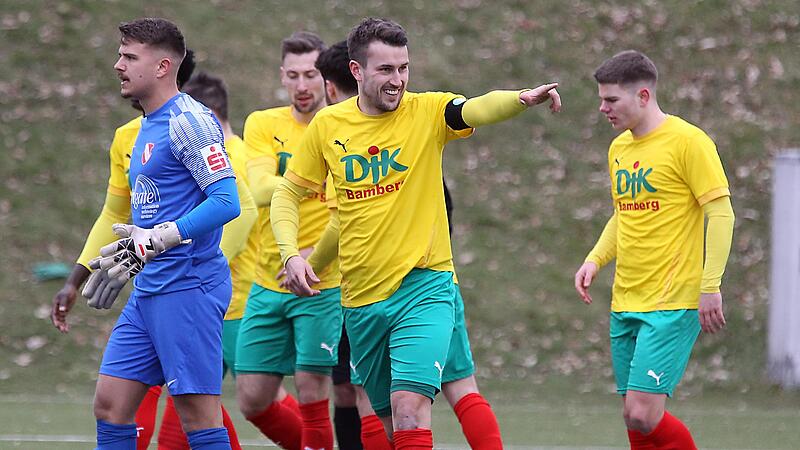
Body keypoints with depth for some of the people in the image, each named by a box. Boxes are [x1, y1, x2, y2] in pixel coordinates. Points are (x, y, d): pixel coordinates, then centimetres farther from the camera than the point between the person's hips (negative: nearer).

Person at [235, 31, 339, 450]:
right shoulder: (263, 124, 4)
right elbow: (260, 190, -13)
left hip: (324, 286, -4)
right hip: (267, 285, 4)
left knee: (312, 396, -9)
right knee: (253, 402, 5)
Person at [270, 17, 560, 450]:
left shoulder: (427, 112, -7)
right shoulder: (327, 125, 1)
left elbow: (478, 109, -27)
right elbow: (287, 194, 12)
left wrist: (522, 98, -48)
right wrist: (291, 254, -4)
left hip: (423, 287, -4)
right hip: (360, 297, 4)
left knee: (409, 405, -21)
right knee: (389, 415, 15)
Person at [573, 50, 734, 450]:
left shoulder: (687, 141, -9)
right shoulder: (619, 148, 14)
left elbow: (720, 213, -11)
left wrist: (710, 286, -16)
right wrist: (595, 260, 10)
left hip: (672, 306, -8)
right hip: (625, 305, 8)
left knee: (642, 414, -17)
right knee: (633, 417, 5)